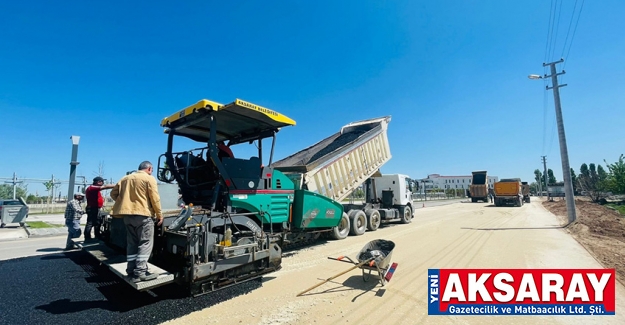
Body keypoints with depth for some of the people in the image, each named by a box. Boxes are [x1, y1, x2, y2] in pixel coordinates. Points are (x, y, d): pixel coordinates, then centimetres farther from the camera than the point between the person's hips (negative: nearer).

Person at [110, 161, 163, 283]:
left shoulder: (126, 178, 15)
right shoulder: (149, 179, -3)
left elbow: (113, 193, 16)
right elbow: (155, 199, -8)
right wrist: (159, 215, -1)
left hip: (127, 215, 7)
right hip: (142, 214, -6)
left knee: (132, 243, 13)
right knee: (145, 243, -1)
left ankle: (131, 271, 14)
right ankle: (140, 272, -6)